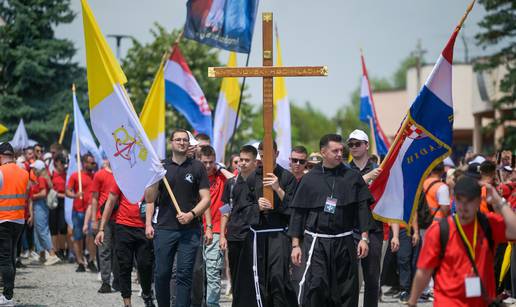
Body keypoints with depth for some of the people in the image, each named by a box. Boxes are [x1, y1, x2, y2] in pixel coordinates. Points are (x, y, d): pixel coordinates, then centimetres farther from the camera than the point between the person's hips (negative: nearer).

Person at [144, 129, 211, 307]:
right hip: (164, 229, 1)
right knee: (162, 274, 2)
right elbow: (150, 199, 9)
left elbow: (206, 199, 4)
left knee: (185, 275, -4)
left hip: (190, 230, -1)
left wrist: (192, 214, -12)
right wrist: (148, 223, -6)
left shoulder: (197, 167, 7)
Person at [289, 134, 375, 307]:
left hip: (344, 242, 2)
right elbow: (297, 213, 6)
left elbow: (362, 208, 6)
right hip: (316, 242, -1)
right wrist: (295, 244, 2)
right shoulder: (310, 179, 4)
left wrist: (364, 238, -3)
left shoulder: (352, 177, 6)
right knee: (315, 287, -15)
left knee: (346, 291, 4)